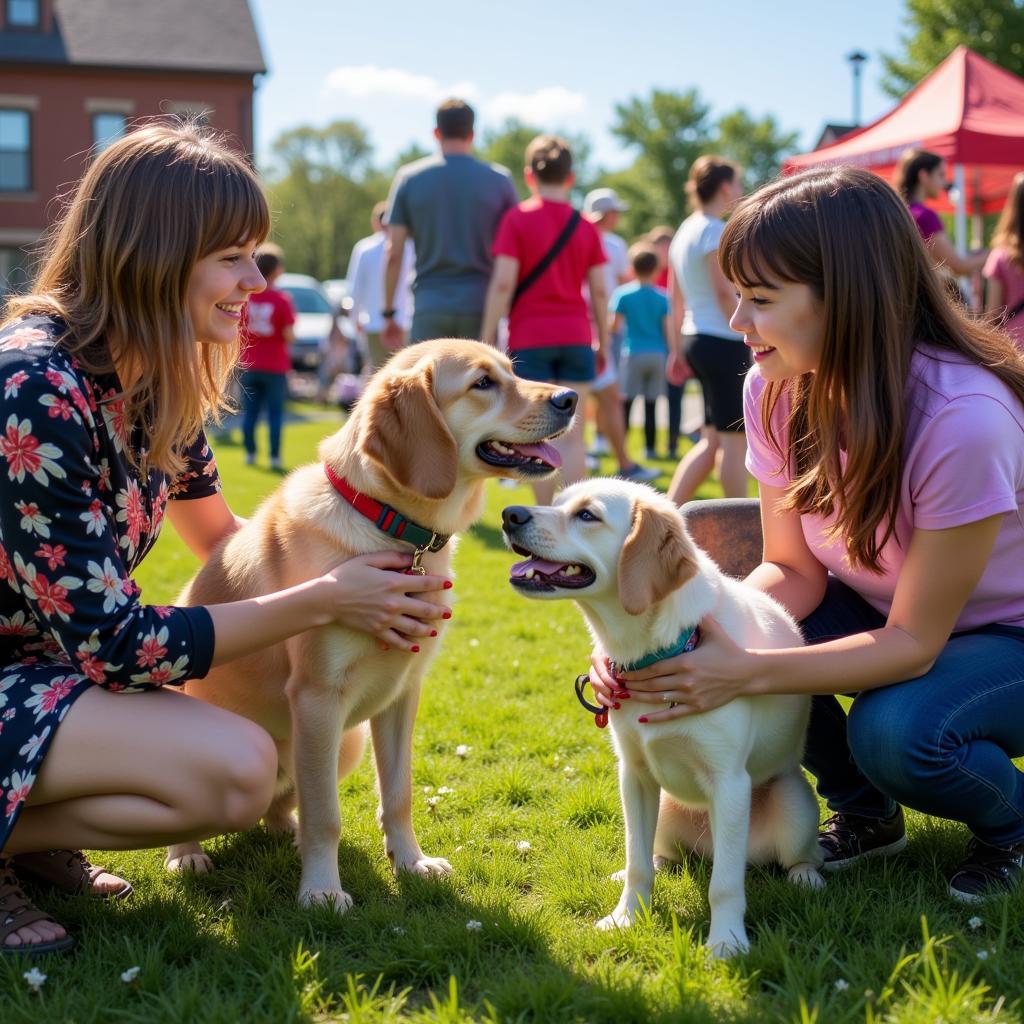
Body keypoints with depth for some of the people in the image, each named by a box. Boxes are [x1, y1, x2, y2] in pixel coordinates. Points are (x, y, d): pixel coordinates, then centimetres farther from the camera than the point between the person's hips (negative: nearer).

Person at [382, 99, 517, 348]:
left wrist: (389, 313, 8)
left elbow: (394, 254, 1)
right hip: (479, 307, 0)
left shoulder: (409, 178, 4)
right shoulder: (499, 180, 3)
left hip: (429, 308, 0)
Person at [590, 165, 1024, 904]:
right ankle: (865, 814, 6)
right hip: (885, 611, 6)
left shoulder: (963, 418, -35)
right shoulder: (778, 392, -15)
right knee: (736, 635, -20)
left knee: (895, 732, -34)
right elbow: (792, 569, -8)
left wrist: (746, 673, -40)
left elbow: (913, 642, -28)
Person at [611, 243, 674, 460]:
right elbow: (668, 330, 1)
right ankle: (650, 448, 6)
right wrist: (673, 354, 5)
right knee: (651, 404, 5)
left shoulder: (623, 293, -3)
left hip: (633, 354, -2)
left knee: (626, 402, 3)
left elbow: (614, 326, -4)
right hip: (657, 354, 2)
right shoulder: (662, 297, 3)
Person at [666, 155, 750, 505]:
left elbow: (677, 296, 19)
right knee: (735, 437, -3)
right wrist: (749, 335, -14)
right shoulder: (715, 229, -11)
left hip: (696, 336, 9)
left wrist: (677, 350, 21)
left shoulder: (685, 230, 16)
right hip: (722, 341, -9)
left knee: (713, 439, 13)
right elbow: (725, 292, -18)